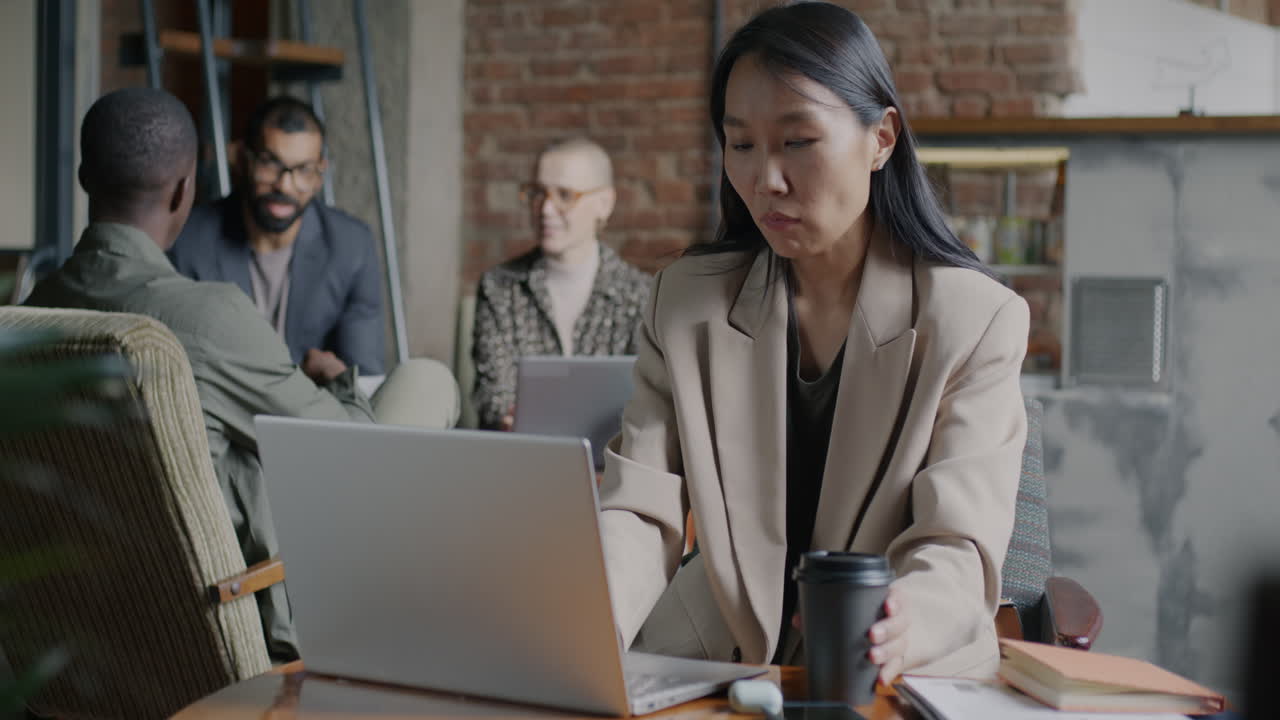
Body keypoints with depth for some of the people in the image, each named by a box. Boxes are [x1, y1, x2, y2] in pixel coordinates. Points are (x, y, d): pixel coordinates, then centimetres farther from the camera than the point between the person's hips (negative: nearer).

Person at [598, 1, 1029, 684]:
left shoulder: (977, 320, -1)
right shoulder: (685, 303, 7)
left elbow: (958, 543, -10)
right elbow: (640, 509, -2)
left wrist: (902, 620, -34)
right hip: (708, 671, 2)